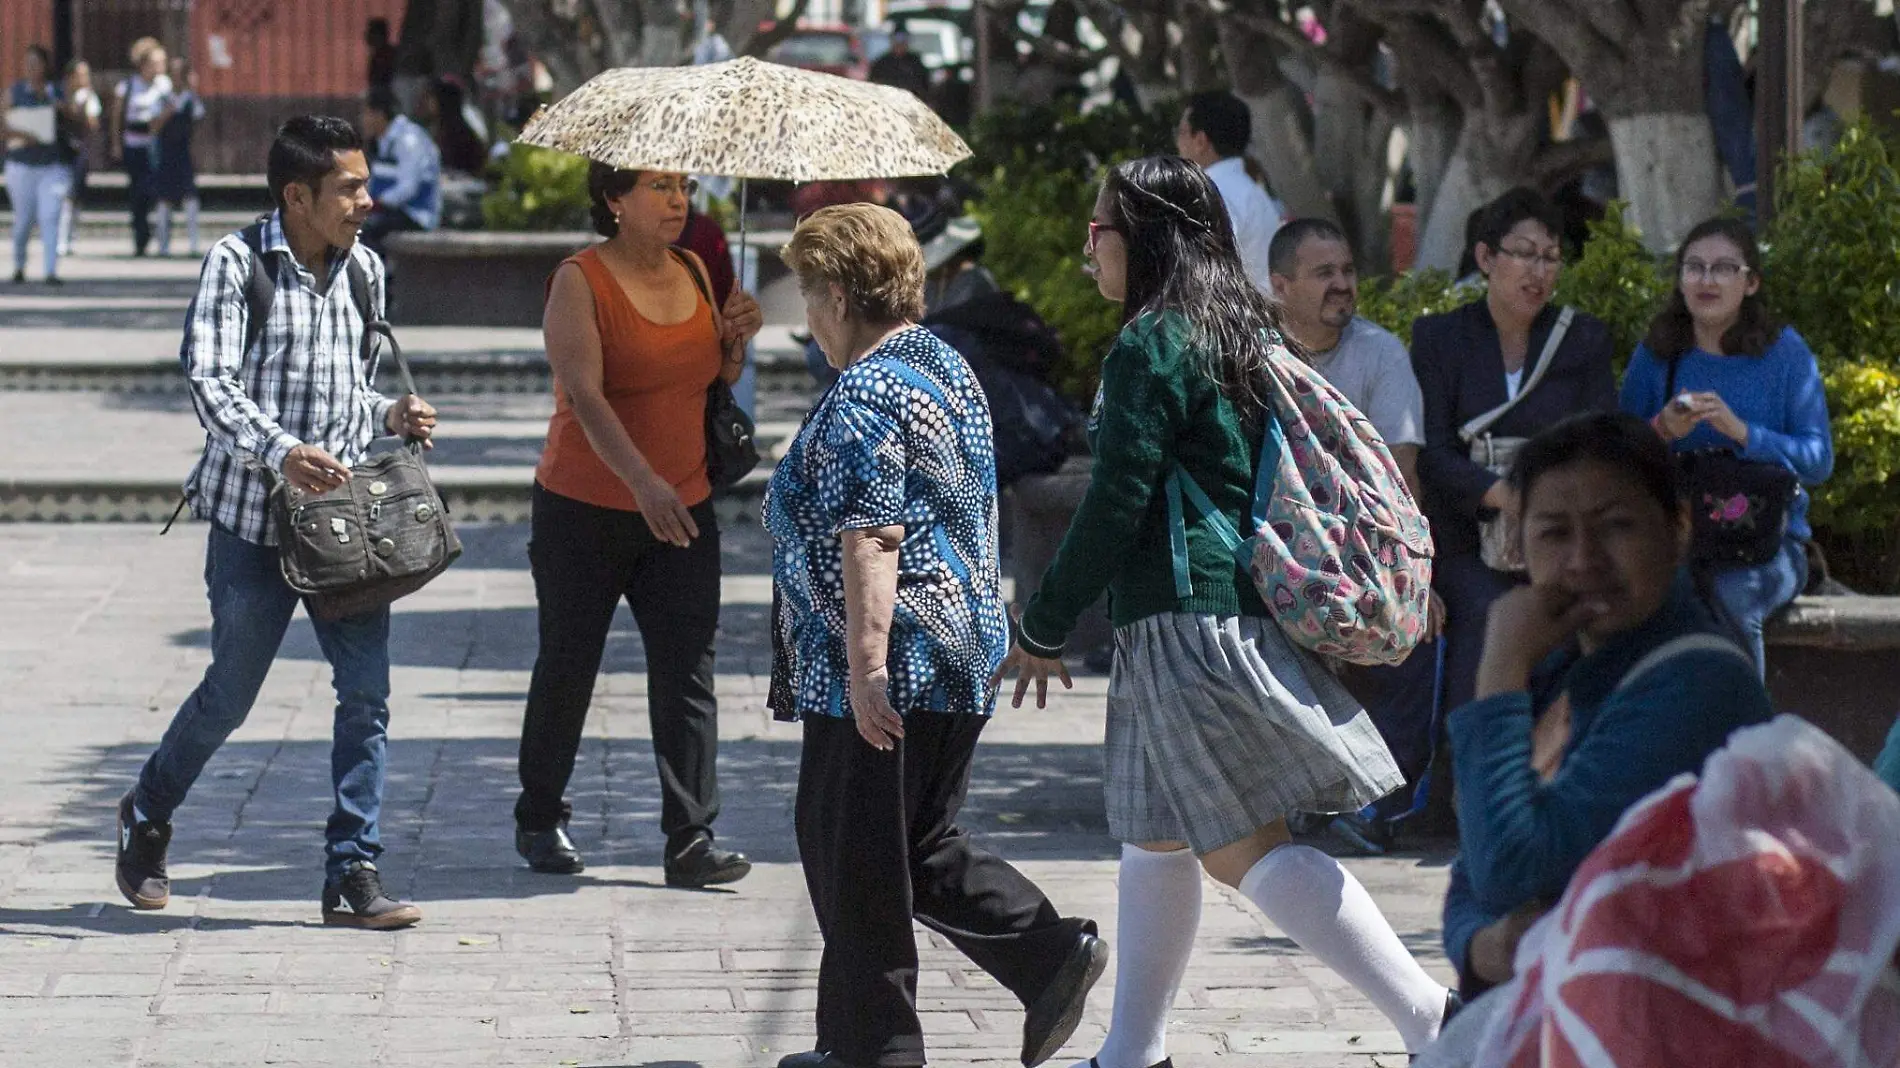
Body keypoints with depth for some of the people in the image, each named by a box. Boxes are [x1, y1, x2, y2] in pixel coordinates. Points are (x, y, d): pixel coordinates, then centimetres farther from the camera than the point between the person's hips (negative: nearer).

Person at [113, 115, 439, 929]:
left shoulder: (364, 271, 10)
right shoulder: (236, 264, -8)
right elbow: (209, 379, -17)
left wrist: (392, 416, 0)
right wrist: (281, 453, -31)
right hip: (254, 517, -4)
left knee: (367, 693, -6)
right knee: (230, 693, 7)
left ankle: (352, 874, 0)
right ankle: (147, 817, 33)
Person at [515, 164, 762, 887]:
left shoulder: (692, 272, 8)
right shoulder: (580, 280, -10)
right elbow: (585, 393, -23)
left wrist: (736, 340, -3)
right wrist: (643, 480, -36)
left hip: (683, 509, 4)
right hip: (584, 508, -4)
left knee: (688, 669, -5)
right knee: (567, 666, 7)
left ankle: (691, 841, -6)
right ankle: (540, 821, 25)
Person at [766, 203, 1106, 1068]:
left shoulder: (865, 397, -17)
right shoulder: (946, 368, 14)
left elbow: (869, 542, -25)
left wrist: (863, 668, -26)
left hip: (883, 676, -10)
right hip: (963, 659, 10)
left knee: (853, 858, 1)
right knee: (922, 847, 18)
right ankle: (1051, 954, 6)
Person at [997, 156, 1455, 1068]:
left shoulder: (1151, 348, -13)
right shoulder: (1242, 332, 14)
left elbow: (1115, 506, -16)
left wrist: (1041, 627, -7)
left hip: (1189, 614, -10)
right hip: (1247, 607, 10)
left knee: (1243, 846, -9)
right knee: (1155, 832, 17)